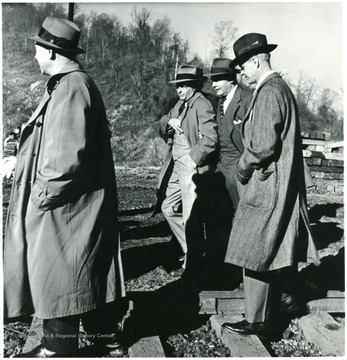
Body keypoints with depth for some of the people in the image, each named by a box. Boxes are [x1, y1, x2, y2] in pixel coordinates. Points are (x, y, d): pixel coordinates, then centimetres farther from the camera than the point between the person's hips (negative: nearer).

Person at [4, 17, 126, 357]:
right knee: (87, 275, 18)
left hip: (64, 207, -10)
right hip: (78, 206, 10)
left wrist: (45, 194, -16)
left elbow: (68, 157, -25)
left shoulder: (70, 88, -18)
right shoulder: (69, 83, 14)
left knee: (57, 279, 5)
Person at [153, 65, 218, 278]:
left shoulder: (202, 105, -12)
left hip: (193, 168, -10)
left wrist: (191, 160, -18)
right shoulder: (180, 105, 16)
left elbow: (210, 140, -21)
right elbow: (163, 131, 19)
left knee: (190, 217, -1)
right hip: (176, 167, 10)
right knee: (167, 207, 17)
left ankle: (192, 263, 16)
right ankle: (192, 249, 31)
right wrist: (168, 122, -2)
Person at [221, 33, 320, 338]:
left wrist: (243, 168, -8)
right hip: (281, 187, 10)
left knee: (255, 255, -1)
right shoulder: (280, 87, 16)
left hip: (266, 186, -10)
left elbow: (264, 145, -22)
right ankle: (270, 319, 28)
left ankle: (258, 322, 11)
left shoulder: (268, 92, -15)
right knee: (270, 256, 16)